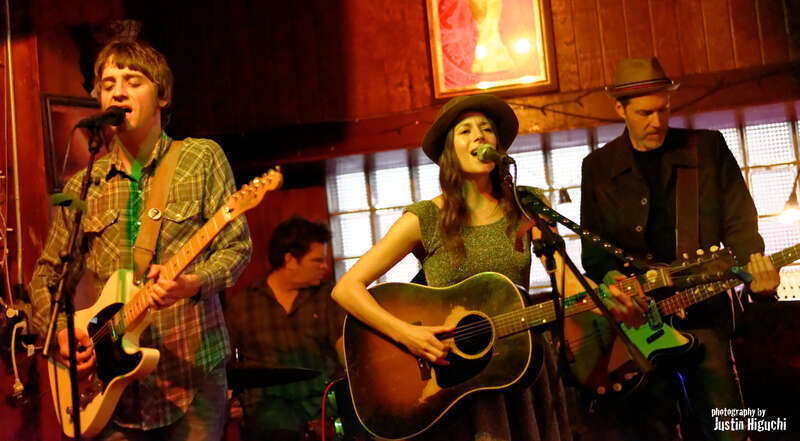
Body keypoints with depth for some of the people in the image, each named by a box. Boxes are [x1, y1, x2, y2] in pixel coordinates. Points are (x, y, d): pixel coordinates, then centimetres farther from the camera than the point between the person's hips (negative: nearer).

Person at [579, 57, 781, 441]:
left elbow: (738, 221, 4)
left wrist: (753, 260, -17)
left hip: (704, 309, 0)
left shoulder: (708, 147, 6)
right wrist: (612, 278, -16)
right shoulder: (598, 167, 6)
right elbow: (592, 247, 4)